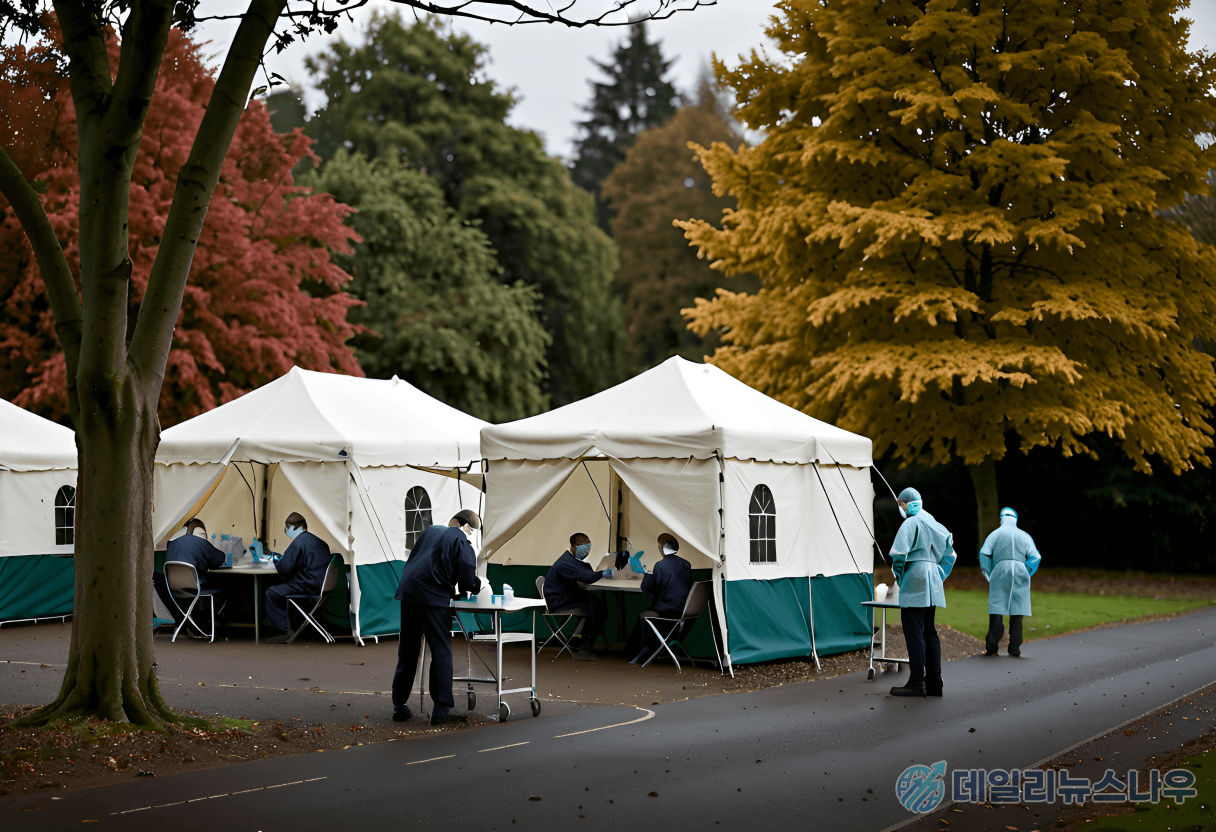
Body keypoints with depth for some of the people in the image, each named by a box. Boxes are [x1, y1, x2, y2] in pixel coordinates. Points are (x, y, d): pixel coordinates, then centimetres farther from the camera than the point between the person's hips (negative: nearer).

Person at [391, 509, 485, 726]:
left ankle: (399, 706, 18)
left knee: (407, 652, 14)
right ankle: (441, 711, -2)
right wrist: (480, 584, 20)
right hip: (433, 598, -6)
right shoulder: (461, 543, 1)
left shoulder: (431, 531, 20)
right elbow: (467, 582, -2)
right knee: (441, 653, 1)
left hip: (407, 593, 7)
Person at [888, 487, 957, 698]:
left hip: (914, 586, -9)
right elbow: (950, 555, 23)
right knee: (929, 631, 13)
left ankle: (917, 683, -10)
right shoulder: (935, 525, 17)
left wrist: (899, 577, -5)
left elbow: (898, 553, -20)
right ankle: (934, 682, 13)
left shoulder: (910, 523, -9)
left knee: (914, 632, -8)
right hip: (933, 585, 9)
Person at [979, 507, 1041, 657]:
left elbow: (984, 554, -5)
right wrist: (1026, 574, 6)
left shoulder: (995, 534, 5)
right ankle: (1015, 647, 1)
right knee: (1016, 612, 5)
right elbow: (1035, 557, -1)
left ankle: (991, 646, -8)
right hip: (1020, 576, 2)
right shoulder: (1025, 536, 11)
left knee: (996, 611, -2)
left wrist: (989, 575, 3)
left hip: (1000, 576, -1)